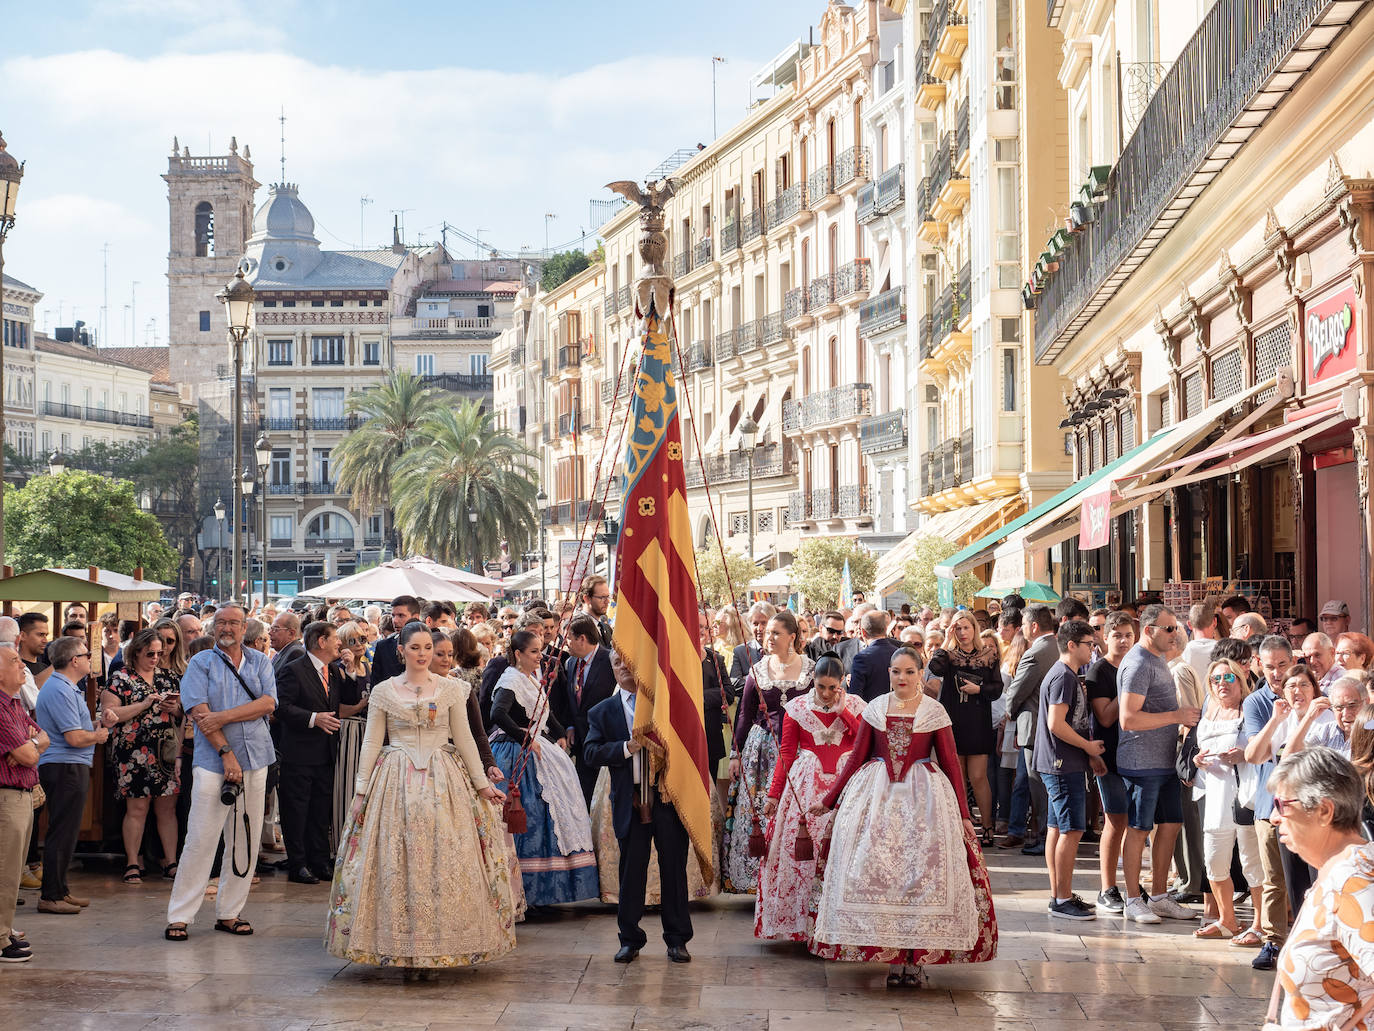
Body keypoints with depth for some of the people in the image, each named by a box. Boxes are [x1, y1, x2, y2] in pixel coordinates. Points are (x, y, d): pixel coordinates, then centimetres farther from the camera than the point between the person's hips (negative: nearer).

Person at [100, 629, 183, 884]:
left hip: (166, 751, 4)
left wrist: (174, 708, -3)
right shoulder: (121, 678, 1)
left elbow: (181, 714, 21)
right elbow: (110, 714, -9)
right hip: (134, 752, -4)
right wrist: (145, 704, -15)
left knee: (167, 807, 3)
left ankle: (171, 862, 7)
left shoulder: (166, 677, 15)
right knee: (137, 807, -3)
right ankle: (133, 864, 5)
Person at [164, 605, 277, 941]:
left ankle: (229, 913, 15)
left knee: (246, 841, 6)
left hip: (255, 760, 4)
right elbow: (199, 712, -7)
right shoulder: (201, 662, 3)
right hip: (214, 761, -3)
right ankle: (179, 916, -1)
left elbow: (268, 703, -3)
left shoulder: (260, 662, 12)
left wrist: (223, 716, -13)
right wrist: (226, 753, -15)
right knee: (200, 841, -6)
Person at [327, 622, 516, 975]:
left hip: (444, 781, 1)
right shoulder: (383, 691, 5)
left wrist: (482, 783, 7)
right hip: (397, 782, 0)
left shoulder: (452, 690, 6)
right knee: (397, 864, -3)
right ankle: (404, 949, 3)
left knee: (446, 862, -4)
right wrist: (361, 792, 1)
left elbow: (464, 739, 9)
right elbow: (371, 743, 5)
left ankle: (440, 944, 4)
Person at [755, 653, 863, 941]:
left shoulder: (854, 705, 5)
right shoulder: (797, 708, 5)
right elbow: (786, 753, 7)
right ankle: (798, 922, 3)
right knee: (799, 850, -4)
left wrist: (843, 711, -9)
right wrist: (774, 794, 5)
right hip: (805, 786, 0)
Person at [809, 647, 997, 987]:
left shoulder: (934, 712, 2)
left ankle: (918, 957, 0)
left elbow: (951, 764, 2)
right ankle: (892, 956, 1)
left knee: (922, 871, -7)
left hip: (923, 795, -2)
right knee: (876, 868, -5)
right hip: (877, 793, 2)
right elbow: (856, 759, 11)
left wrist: (963, 814, -3)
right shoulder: (874, 709, 7)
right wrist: (828, 799, 9)